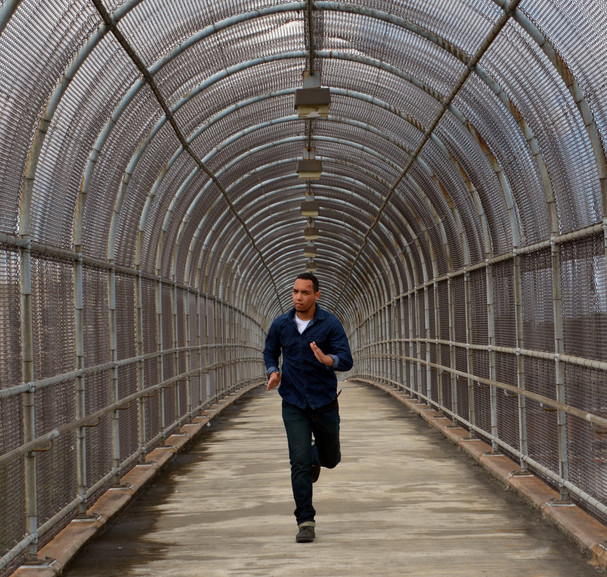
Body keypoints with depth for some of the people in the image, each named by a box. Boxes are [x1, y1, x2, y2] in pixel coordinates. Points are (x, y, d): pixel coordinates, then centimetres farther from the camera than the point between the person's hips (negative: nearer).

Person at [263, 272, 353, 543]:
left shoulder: (330, 324, -9)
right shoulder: (281, 324, 0)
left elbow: (346, 360, -15)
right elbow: (270, 352, 17)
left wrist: (325, 359, -36)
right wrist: (273, 372, -4)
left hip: (325, 401, 0)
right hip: (293, 403, 0)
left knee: (331, 458, 14)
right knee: (299, 463, -8)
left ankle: (316, 456, 51)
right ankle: (305, 522, 0)